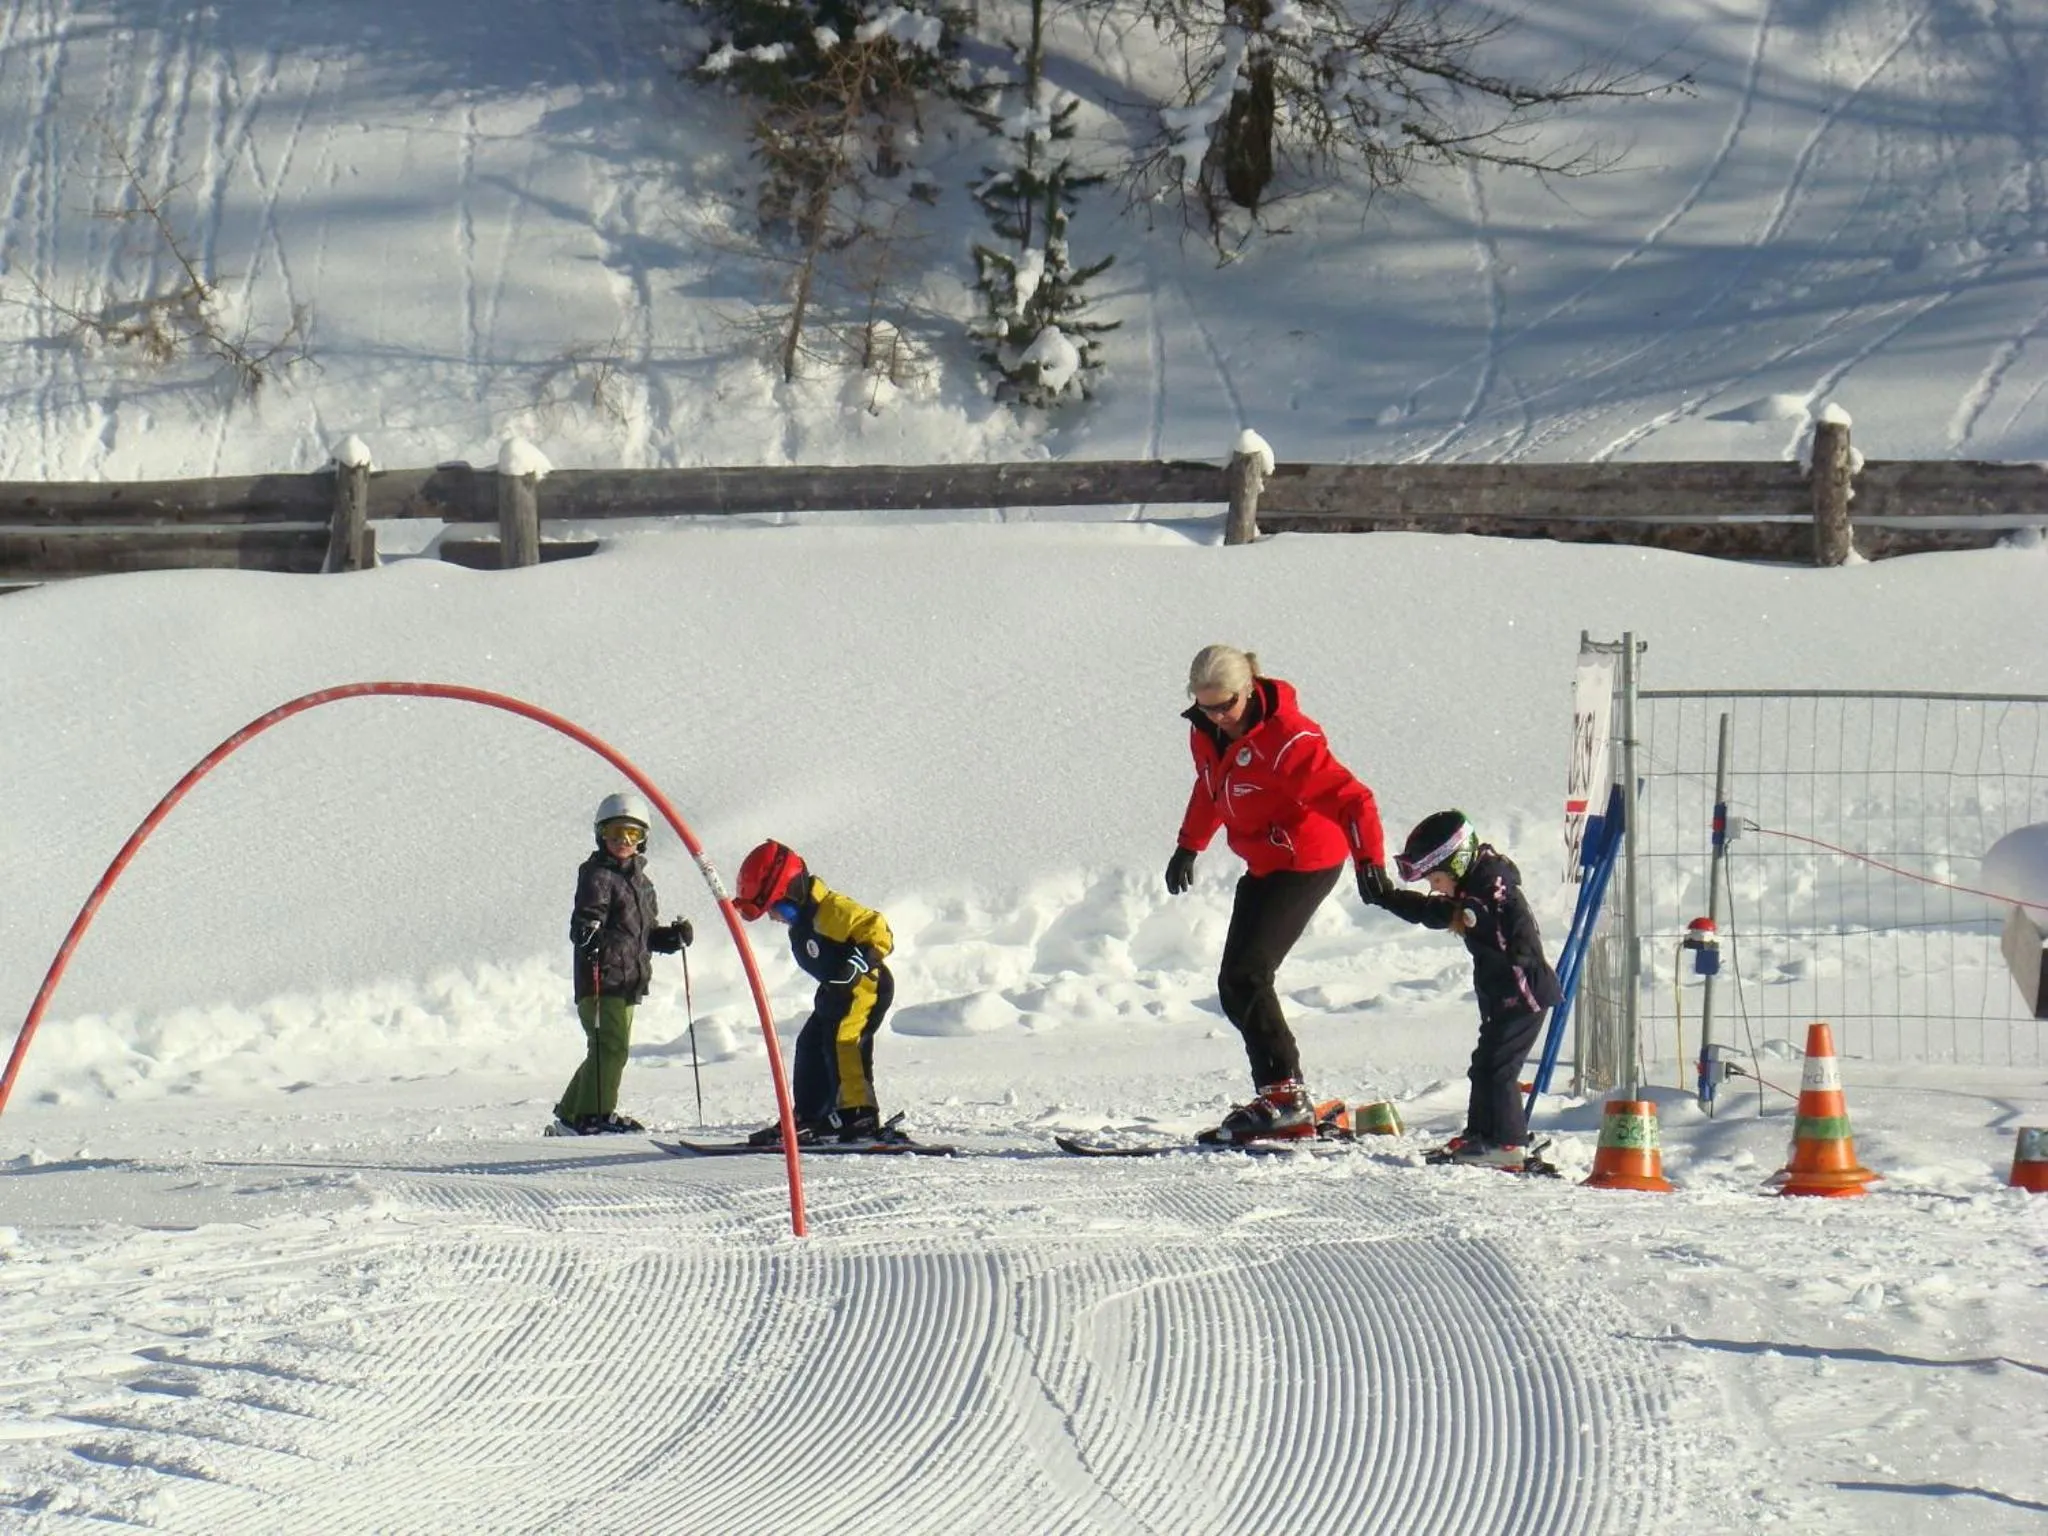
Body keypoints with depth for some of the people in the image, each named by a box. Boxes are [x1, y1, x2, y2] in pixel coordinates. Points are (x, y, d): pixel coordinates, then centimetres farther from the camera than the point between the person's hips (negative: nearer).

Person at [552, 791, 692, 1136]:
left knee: (610, 1048, 14)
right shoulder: (597, 875, -6)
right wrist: (588, 936, -38)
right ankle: (595, 1114, -16)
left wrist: (672, 938, 10)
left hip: (629, 981, 9)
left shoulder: (642, 883, 21)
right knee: (611, 1045, -17)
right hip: (601, 978, -9)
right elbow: (585, 918, -17)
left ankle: (570, 1117, 22)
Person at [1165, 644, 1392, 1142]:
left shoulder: (1283, 737, -24)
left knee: (1244, 976, -16)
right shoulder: (1207, 732, 1)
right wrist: (1188, 845, 31)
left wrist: (1370, 861, -36)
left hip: (1307, 862, -9)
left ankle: (1285, 1098, -13)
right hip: (1264, 866, 9)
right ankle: (1283, 1097, 10)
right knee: (1237, 985, 7)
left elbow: (1350, 798, -26)